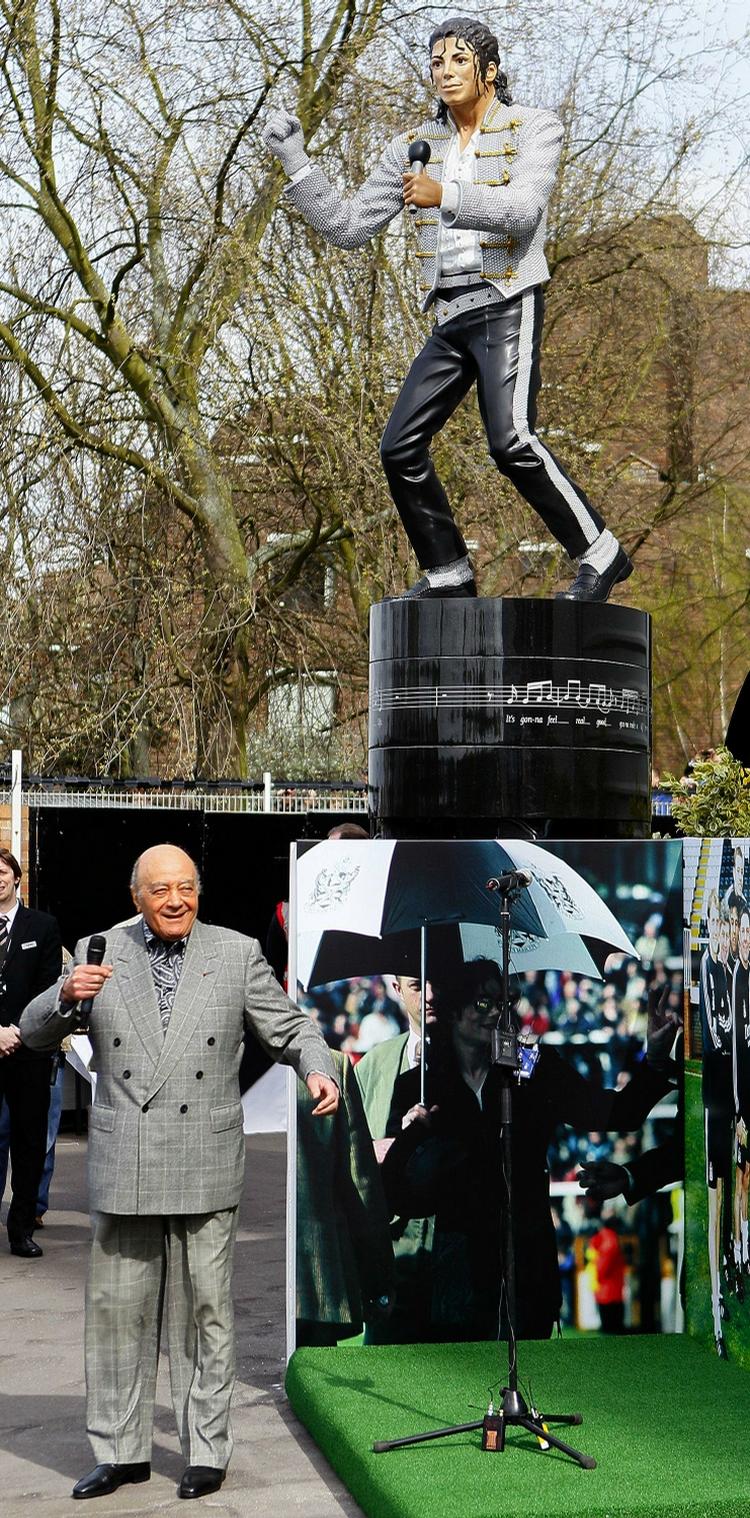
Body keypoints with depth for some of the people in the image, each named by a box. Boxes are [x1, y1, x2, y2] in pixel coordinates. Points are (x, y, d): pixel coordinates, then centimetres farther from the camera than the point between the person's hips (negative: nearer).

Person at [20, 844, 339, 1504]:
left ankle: (207, 1451, 16)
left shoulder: (238, 953, 6)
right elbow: (35, 1034, 8)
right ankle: (122, 1451, 20)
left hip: (205, 1168, -1)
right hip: (121, 1166, 1)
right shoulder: (100, 953, 7)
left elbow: (289, 1027, 8)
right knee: (118, 1311, 7)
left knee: (205, 1312, 5)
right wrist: (66, 997, -13)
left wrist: (317, 1069, -12)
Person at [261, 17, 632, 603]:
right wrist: (294, 160, 4)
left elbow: (522, 211, -17)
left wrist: (447, 196, -32)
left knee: (510, 439, -23)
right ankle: (449, 573, 11)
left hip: (507, 306, -6)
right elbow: (349, 226, 14)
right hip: (450, 317, 6)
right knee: (401, 448, -2)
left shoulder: (535, 128, 1)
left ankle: (600, 554, -11)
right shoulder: (415, 147, 14)